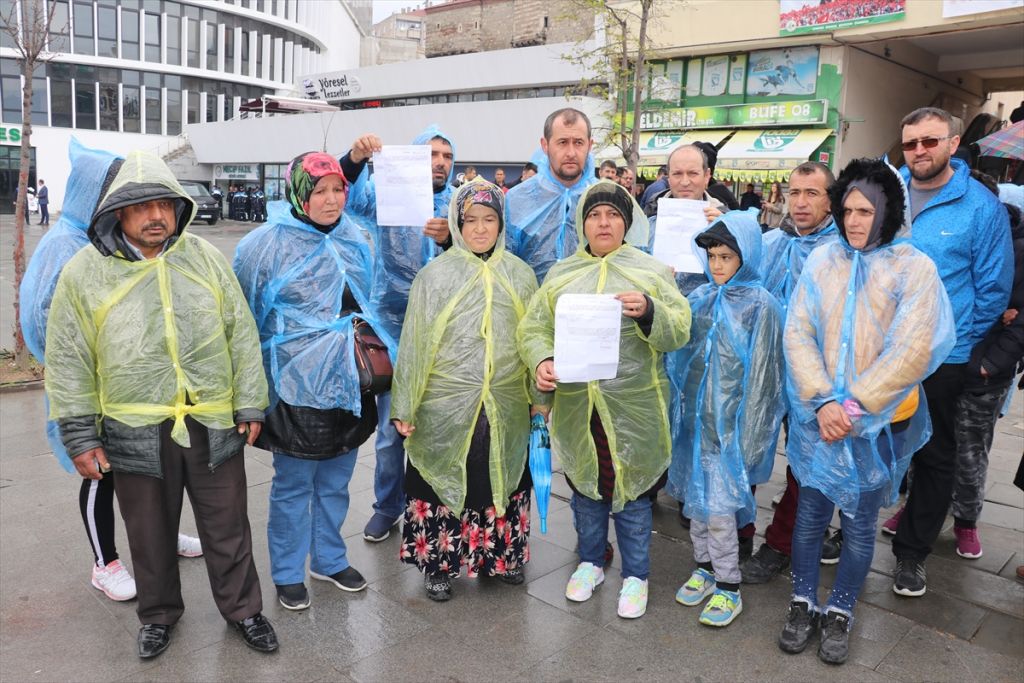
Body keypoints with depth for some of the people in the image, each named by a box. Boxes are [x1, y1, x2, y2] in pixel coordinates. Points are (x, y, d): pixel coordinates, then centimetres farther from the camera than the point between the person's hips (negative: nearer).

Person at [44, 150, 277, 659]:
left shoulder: (206, 258, 2)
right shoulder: (85, 272, -3)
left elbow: (243, 337, 5)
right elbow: (68, 364, 0)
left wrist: (251, 404, 3)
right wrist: (80, 437, -2)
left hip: (213, 425, 1)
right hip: (135, 432, 0)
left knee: (227, 529, 13)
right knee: (150, 534, 17)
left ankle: (241, 609, 33)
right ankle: (159, 614, 40)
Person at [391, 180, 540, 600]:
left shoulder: (519, 274, 5)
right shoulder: (435, 275, -4)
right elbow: (413, 344, -3)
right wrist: (404, 407, -4)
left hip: (506, 408, 3)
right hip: (446, 407, -2)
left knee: (502, 481, 15)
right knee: (443, 481, 8)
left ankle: (501, 556, 36)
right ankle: (437, 564, 28)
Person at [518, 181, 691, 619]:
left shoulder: (651, 271, 2)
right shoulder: (560, 274, 8)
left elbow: (679, 331, -4)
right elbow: (533, 327, 4)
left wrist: (649, 311, -24)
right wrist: (541, 360, -16)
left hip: (633, 406, -2)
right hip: (575, 406, 2)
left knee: (632, 491, 8)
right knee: (585, 485, 17)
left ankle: (635, 575, 28)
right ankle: (590, 562, 38)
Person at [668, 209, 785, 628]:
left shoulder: (760, 305, -9)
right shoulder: (700, 298, 6)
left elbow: (761, 374, -9)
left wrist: (747, 436, -11)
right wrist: (678, 411, 8)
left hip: (729, 421, -5)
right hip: (693, 416, 5)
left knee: (719, 504, -2)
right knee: (695, 496, 14)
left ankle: (728, 588, 15)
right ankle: (704, 567, 33)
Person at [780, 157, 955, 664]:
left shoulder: (914, 269, -6)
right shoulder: (821, 261, 0)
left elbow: (911, 351, -12)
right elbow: (798, 334, -4)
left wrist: (856, 405, -16)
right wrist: (822, 403, -14)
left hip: (878, 422, -1)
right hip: (818, 417, 2)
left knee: (859, 524, 11)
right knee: (810, 514, 11)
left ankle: (839, 613, 31)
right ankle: (803, 605, 31)